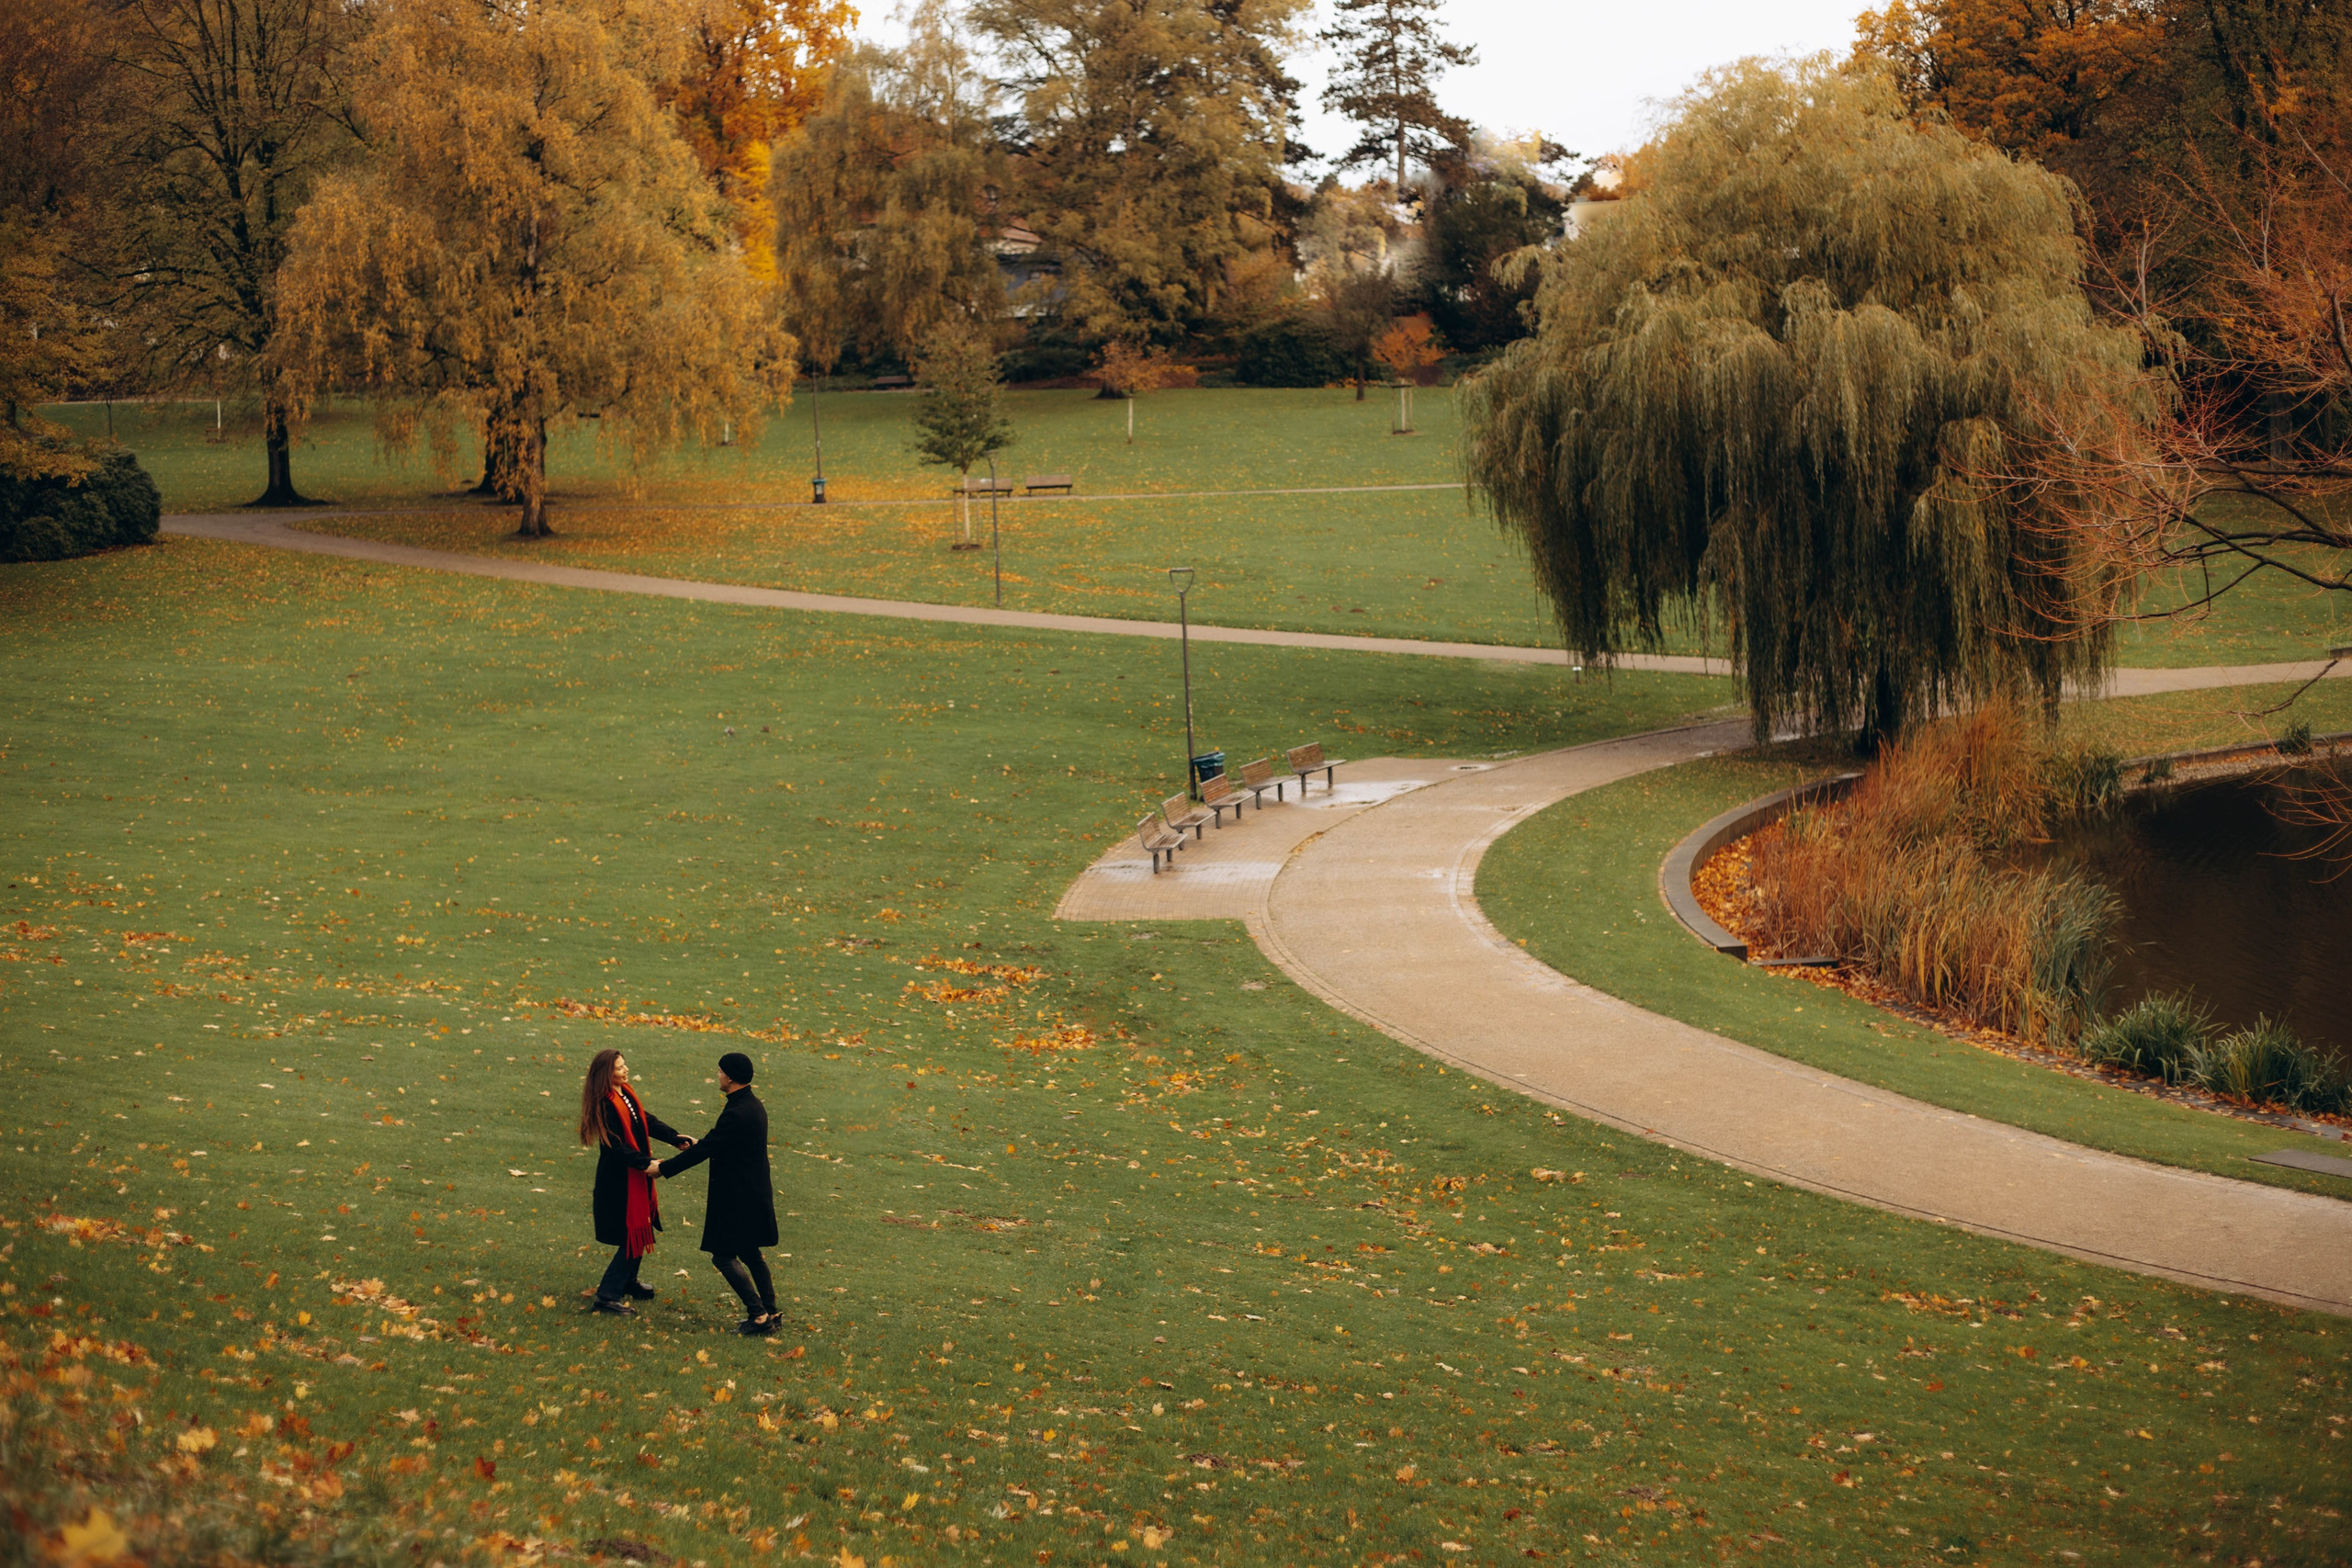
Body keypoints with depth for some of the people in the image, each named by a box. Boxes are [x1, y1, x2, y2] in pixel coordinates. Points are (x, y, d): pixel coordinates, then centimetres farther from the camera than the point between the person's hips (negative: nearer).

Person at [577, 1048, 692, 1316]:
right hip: (618, 1181, -10)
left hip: (636, 1176, 10)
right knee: (633, 1236, -7)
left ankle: (628, 1281, 40)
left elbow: (646, 1120, 8)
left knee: (639, 1231, 21)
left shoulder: (626, 1093, 5)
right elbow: (615, 1147, -27)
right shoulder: (605, 1105, -23)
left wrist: (676, 1138, -4)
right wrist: (646, 1164, -34)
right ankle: (607, 1295, -1)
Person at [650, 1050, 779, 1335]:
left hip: (738, 1197, -10)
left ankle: (758, 1314, -4)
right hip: (754, 1192, 10)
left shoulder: (736, 1114, -24)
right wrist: (698, 1143, 31)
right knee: (750, 1253, 19)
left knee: (723, 1257, -3)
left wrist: (663, 1168, -14)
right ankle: (769, 1311, 22)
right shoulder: (753, 1105, 7)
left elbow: (703, 1151, -22)